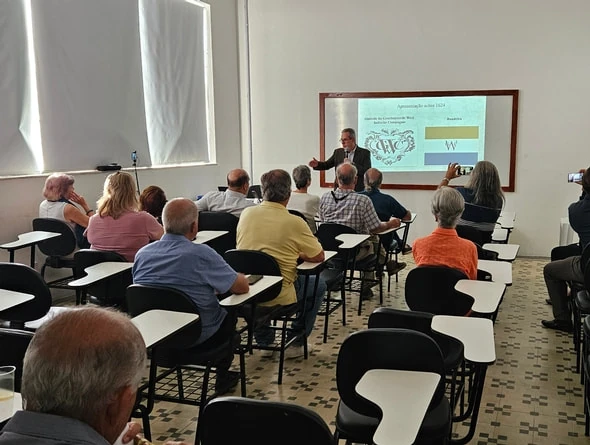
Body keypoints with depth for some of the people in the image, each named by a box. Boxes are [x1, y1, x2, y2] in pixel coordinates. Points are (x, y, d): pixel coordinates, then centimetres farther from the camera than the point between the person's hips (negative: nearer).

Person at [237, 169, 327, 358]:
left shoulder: (246, 214, -2)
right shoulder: (294, 222, -14)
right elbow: (319, 257, -5)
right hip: (277, 296, -4)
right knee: (319, 285, 22)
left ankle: (263, 339, 38)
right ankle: (296, 342, 24)